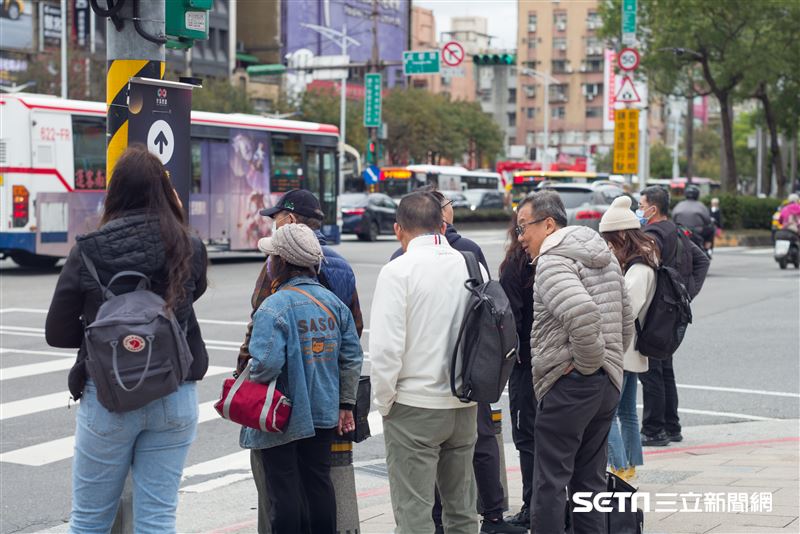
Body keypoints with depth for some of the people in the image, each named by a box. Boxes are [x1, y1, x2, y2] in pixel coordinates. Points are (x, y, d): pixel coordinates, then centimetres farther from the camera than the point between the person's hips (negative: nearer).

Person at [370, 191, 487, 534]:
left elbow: (386, 346, -16)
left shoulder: (398, 271, -11)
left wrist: (383, 400, -4)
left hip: (414, 406, -5)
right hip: (465, 406, 6)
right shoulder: (474, 267, 5)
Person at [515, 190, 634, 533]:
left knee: (549, 483, -2)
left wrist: (587, 361, -17)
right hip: (608, 383, 9)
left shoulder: (552, 262, -14)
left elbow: (583, 315, -31)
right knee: (590, 482, 15)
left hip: (568, 385, -9)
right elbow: (626, 320, 21)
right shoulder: (604, 257, 15)